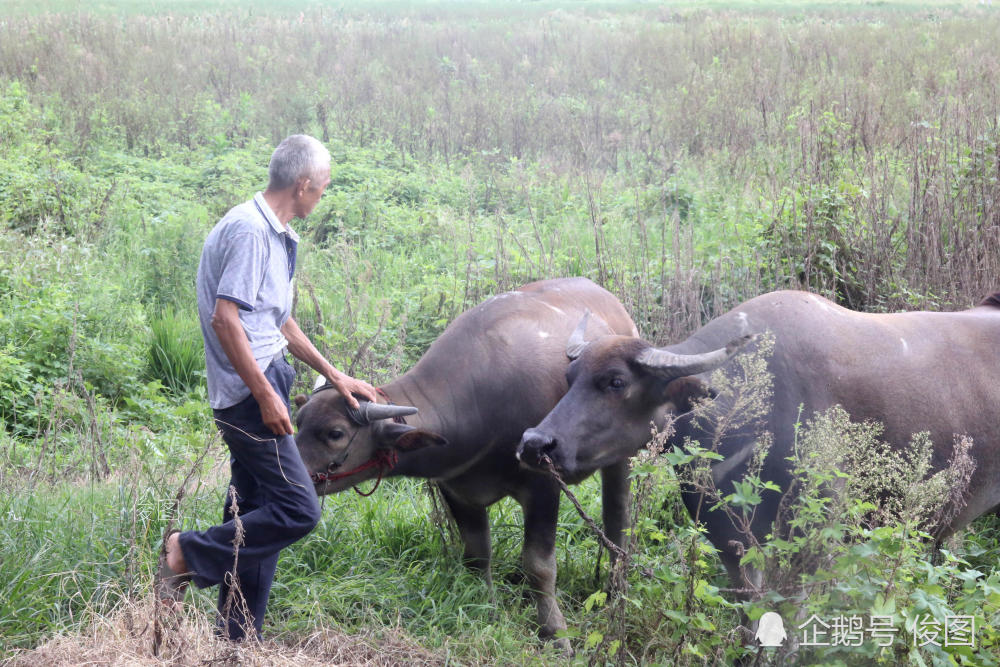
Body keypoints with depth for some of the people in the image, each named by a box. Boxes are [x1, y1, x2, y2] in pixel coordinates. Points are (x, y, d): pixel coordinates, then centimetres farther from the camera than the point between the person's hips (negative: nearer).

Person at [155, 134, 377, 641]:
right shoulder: (248, 230, -14)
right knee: (298, 510, -14)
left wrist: (334, 375, 27)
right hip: (250, 389, -10)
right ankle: (188, 553, -4)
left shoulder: (274, 234, 17)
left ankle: (238, 639, 17)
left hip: (263, 384, 10)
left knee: (255, 519, 11)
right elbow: (225, 318, -21)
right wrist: (265, 395, -21)